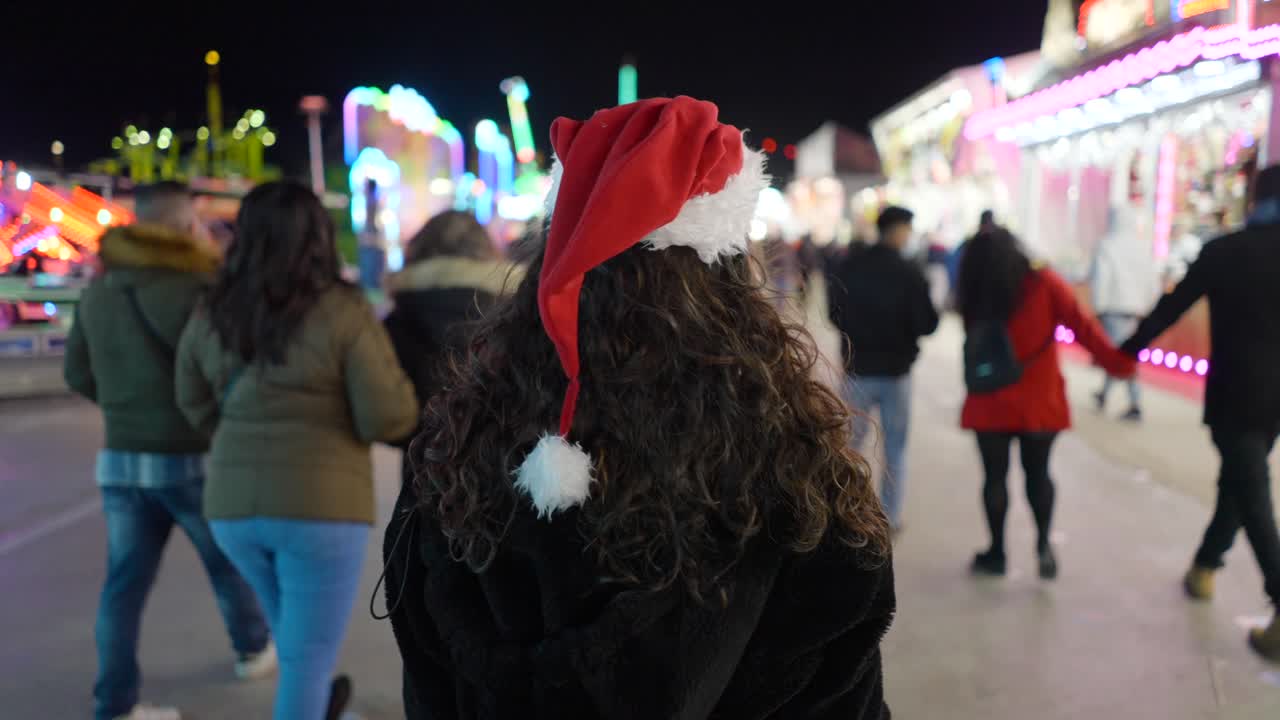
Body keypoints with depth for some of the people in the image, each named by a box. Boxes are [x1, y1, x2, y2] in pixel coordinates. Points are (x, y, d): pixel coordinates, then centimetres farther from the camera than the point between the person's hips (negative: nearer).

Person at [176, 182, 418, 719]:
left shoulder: (210, 316, 3)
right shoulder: (343, 312, -13)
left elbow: (198, 406, 16)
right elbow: (389, 417, -15)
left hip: (234, 505, 6)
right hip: (319, 506, -6)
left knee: (294, 628, 30)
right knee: (308, 655, 8)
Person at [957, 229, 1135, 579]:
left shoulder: (974, 295, -4)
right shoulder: (1044, 284, -7)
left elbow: (974, 346, 1)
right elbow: (1081, 325, -11)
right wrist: (1117, 361, -10)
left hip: (991, 404, 0)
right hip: (1039, 401, 0)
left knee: (995, 475, 11)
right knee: (1037, 473, 17)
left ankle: (996, 552, 17)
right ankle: (1043, 543, 2)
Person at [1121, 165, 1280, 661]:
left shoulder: (1222, 251, -8)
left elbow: (1172, 308, -3)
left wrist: (1124, 352, 7)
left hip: (1234, 395, -3)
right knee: (1240, 484, 20)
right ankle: (1205, 566, 34)